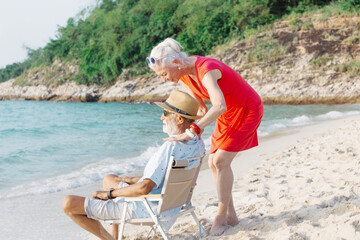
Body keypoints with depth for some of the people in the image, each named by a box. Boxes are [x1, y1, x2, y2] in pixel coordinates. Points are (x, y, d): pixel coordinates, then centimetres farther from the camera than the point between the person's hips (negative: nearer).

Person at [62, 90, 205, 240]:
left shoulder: (171, 147, -29)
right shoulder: (198, 144, 0)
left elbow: (144, 188, -30)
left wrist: (109, 194, -15)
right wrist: (134, 180, 16)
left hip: (145, 210, -10)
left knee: (69, 204, -7)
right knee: (109, 178, 31)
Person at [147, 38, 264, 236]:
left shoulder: (206, 70, -35)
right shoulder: (182, 73, -8)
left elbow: (220, 106, -51)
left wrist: (192, 131, -55)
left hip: (247, 110, -8)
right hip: (227, 115, 9)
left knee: (221, 161, -14)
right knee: (213, 163, 3)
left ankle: (221, 216, -2)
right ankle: (230, 215, 11)